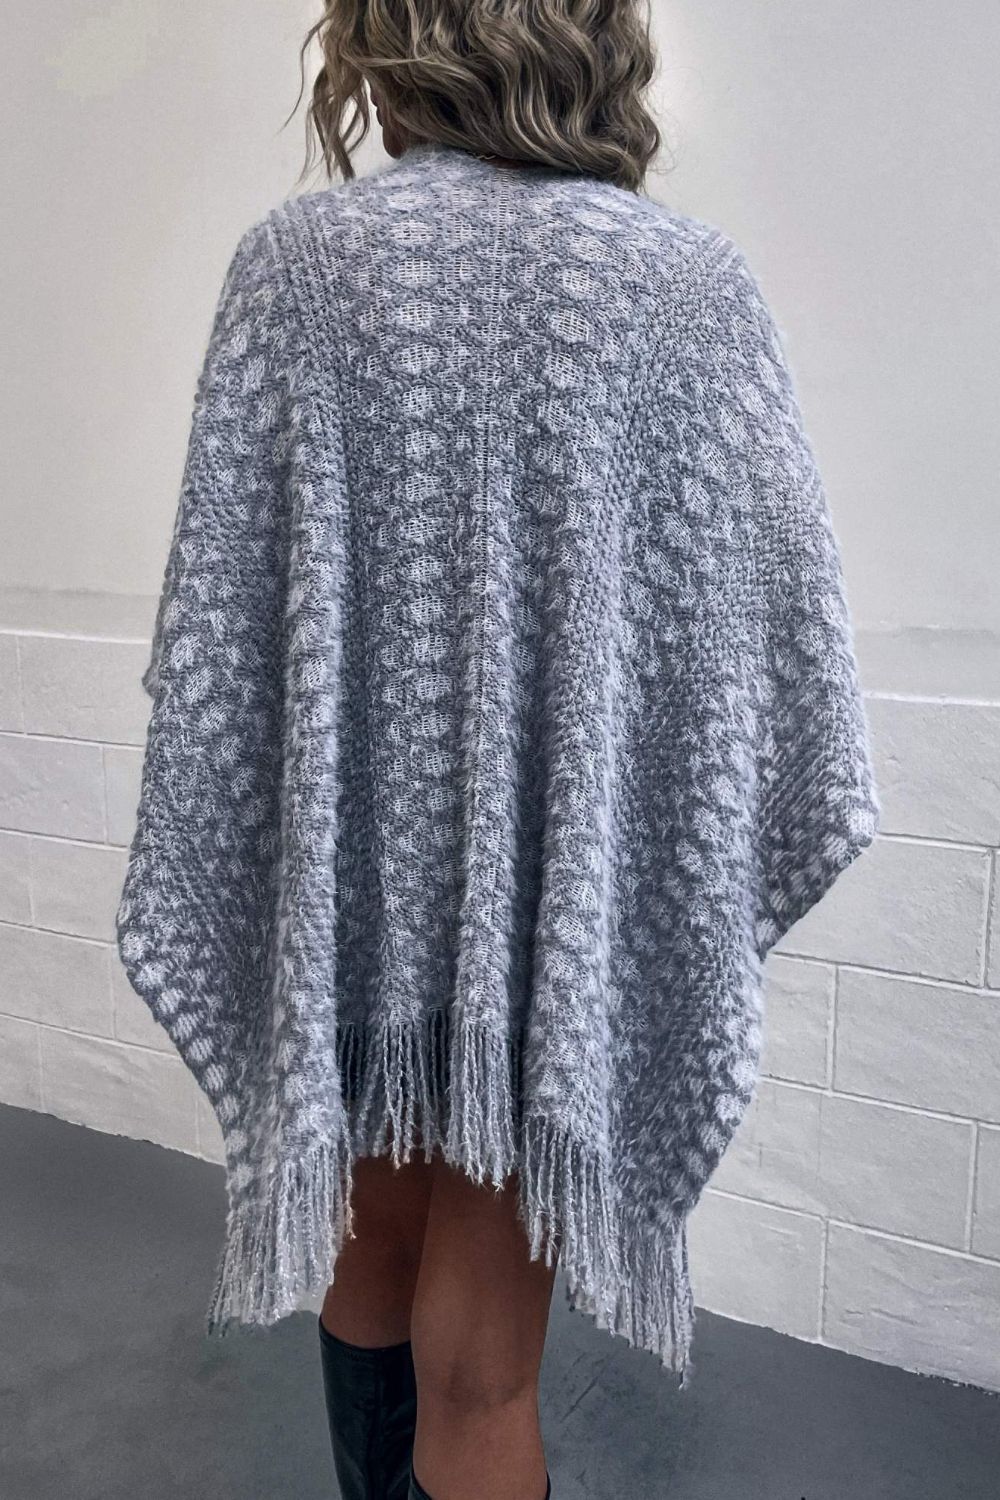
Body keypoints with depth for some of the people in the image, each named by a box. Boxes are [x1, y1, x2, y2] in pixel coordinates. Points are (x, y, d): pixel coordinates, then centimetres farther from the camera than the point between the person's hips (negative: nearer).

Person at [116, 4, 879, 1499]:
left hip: (353, 874, 2)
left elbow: (213, 618, -5)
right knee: (478, 1357, 13)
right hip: (566, 900, -1)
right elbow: (776, 627, -7)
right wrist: (720, 884, 6)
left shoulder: (295, 257, -5)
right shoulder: (696, 279, -7)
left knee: (370, 1262, 24)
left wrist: (197, 897, 6)